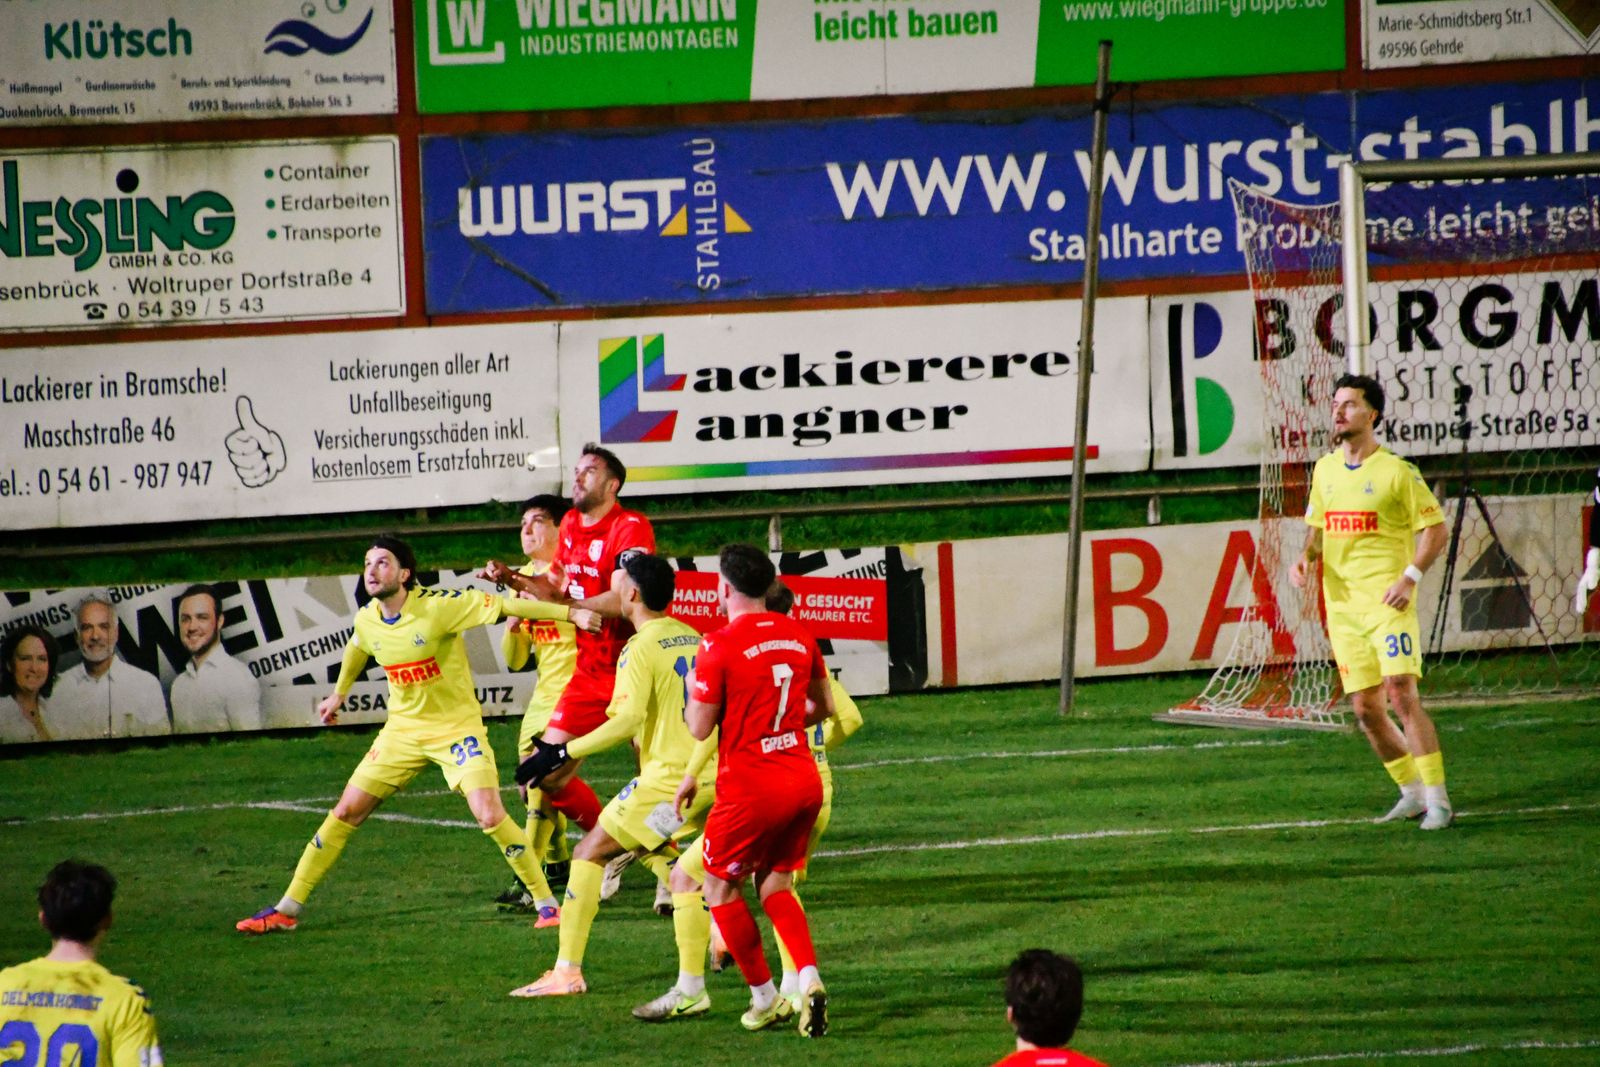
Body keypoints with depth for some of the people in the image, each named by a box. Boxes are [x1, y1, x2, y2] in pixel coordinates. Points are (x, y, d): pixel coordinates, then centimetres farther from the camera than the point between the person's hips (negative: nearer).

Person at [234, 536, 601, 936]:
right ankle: (286, 910, 11)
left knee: (490, 815, -21)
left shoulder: (437, 606, -21)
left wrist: (571, 613, -22)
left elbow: (504, 605, -19)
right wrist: (338, 694, 37)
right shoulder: (367, 620, -3)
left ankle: (547, 902, -6)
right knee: (346, 812, 3)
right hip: (403, 728, 5)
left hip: (456, 726, -5)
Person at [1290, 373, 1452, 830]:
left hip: (1388, 602, -6)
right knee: (1365, 710, 4)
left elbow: (1436, 529, -4)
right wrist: (1306, 557, 3)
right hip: (1342, 605, 6)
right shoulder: (1325, 470, 13)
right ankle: (1412, 792, 20)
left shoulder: (1396, 471, -5)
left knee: (1402, 695, -17)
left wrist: (1409, 577, -16)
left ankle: (1437, 800, -14)